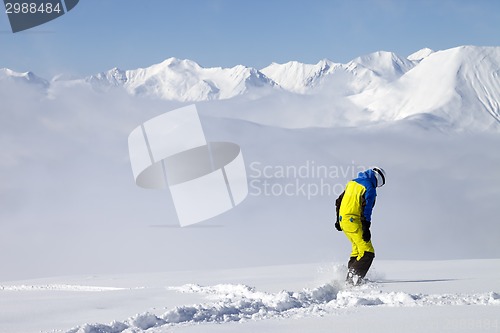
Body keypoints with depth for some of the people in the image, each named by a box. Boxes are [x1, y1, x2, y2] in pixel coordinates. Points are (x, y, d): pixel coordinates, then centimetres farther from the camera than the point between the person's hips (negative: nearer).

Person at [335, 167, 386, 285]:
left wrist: (338, 220, 27)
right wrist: (366, 229, -18)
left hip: (343, 219, 9)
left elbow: (339, 201, 21)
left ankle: (350, 275, 22)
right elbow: (366, 209, -17)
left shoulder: (352, 182, 16)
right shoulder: (370, 188, -9)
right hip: (354, 222, -9)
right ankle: (352, 280, -17)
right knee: (367, 253, -7)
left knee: (357, 249, 23)